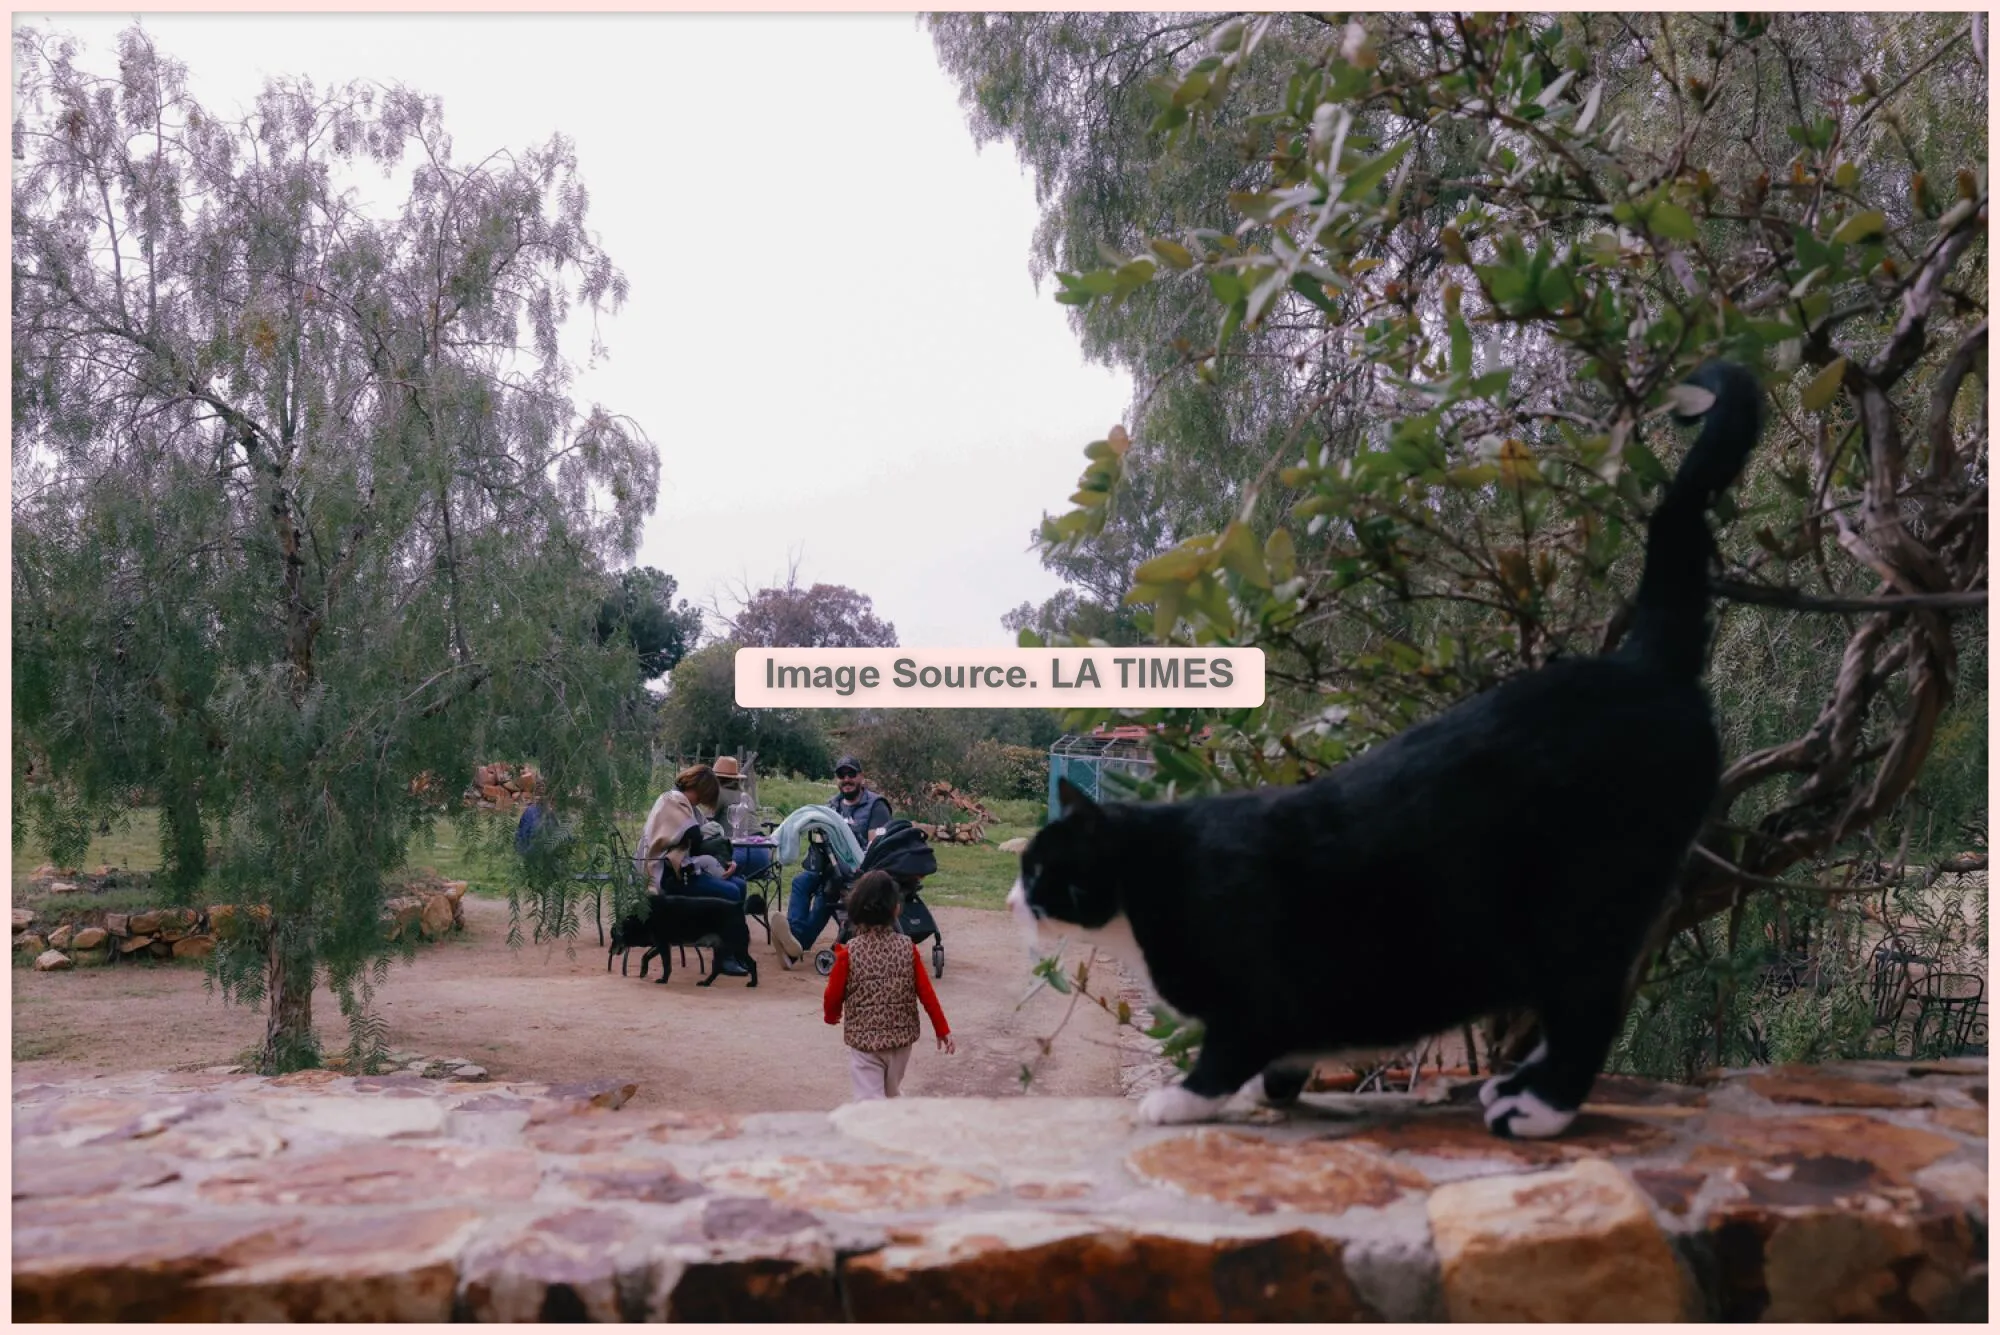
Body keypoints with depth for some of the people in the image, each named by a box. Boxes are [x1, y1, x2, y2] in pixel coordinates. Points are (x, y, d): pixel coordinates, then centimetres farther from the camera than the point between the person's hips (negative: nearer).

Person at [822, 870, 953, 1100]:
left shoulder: (849, 952, -12)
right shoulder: (907, 948, -6)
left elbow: (834, 994, -4)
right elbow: (926, 993, -4)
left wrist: (832, 1015, 19)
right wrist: (943, 1030, 5)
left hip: (864, 1038, -3)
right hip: (901, 1038, 3)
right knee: (890, 1096, 24)